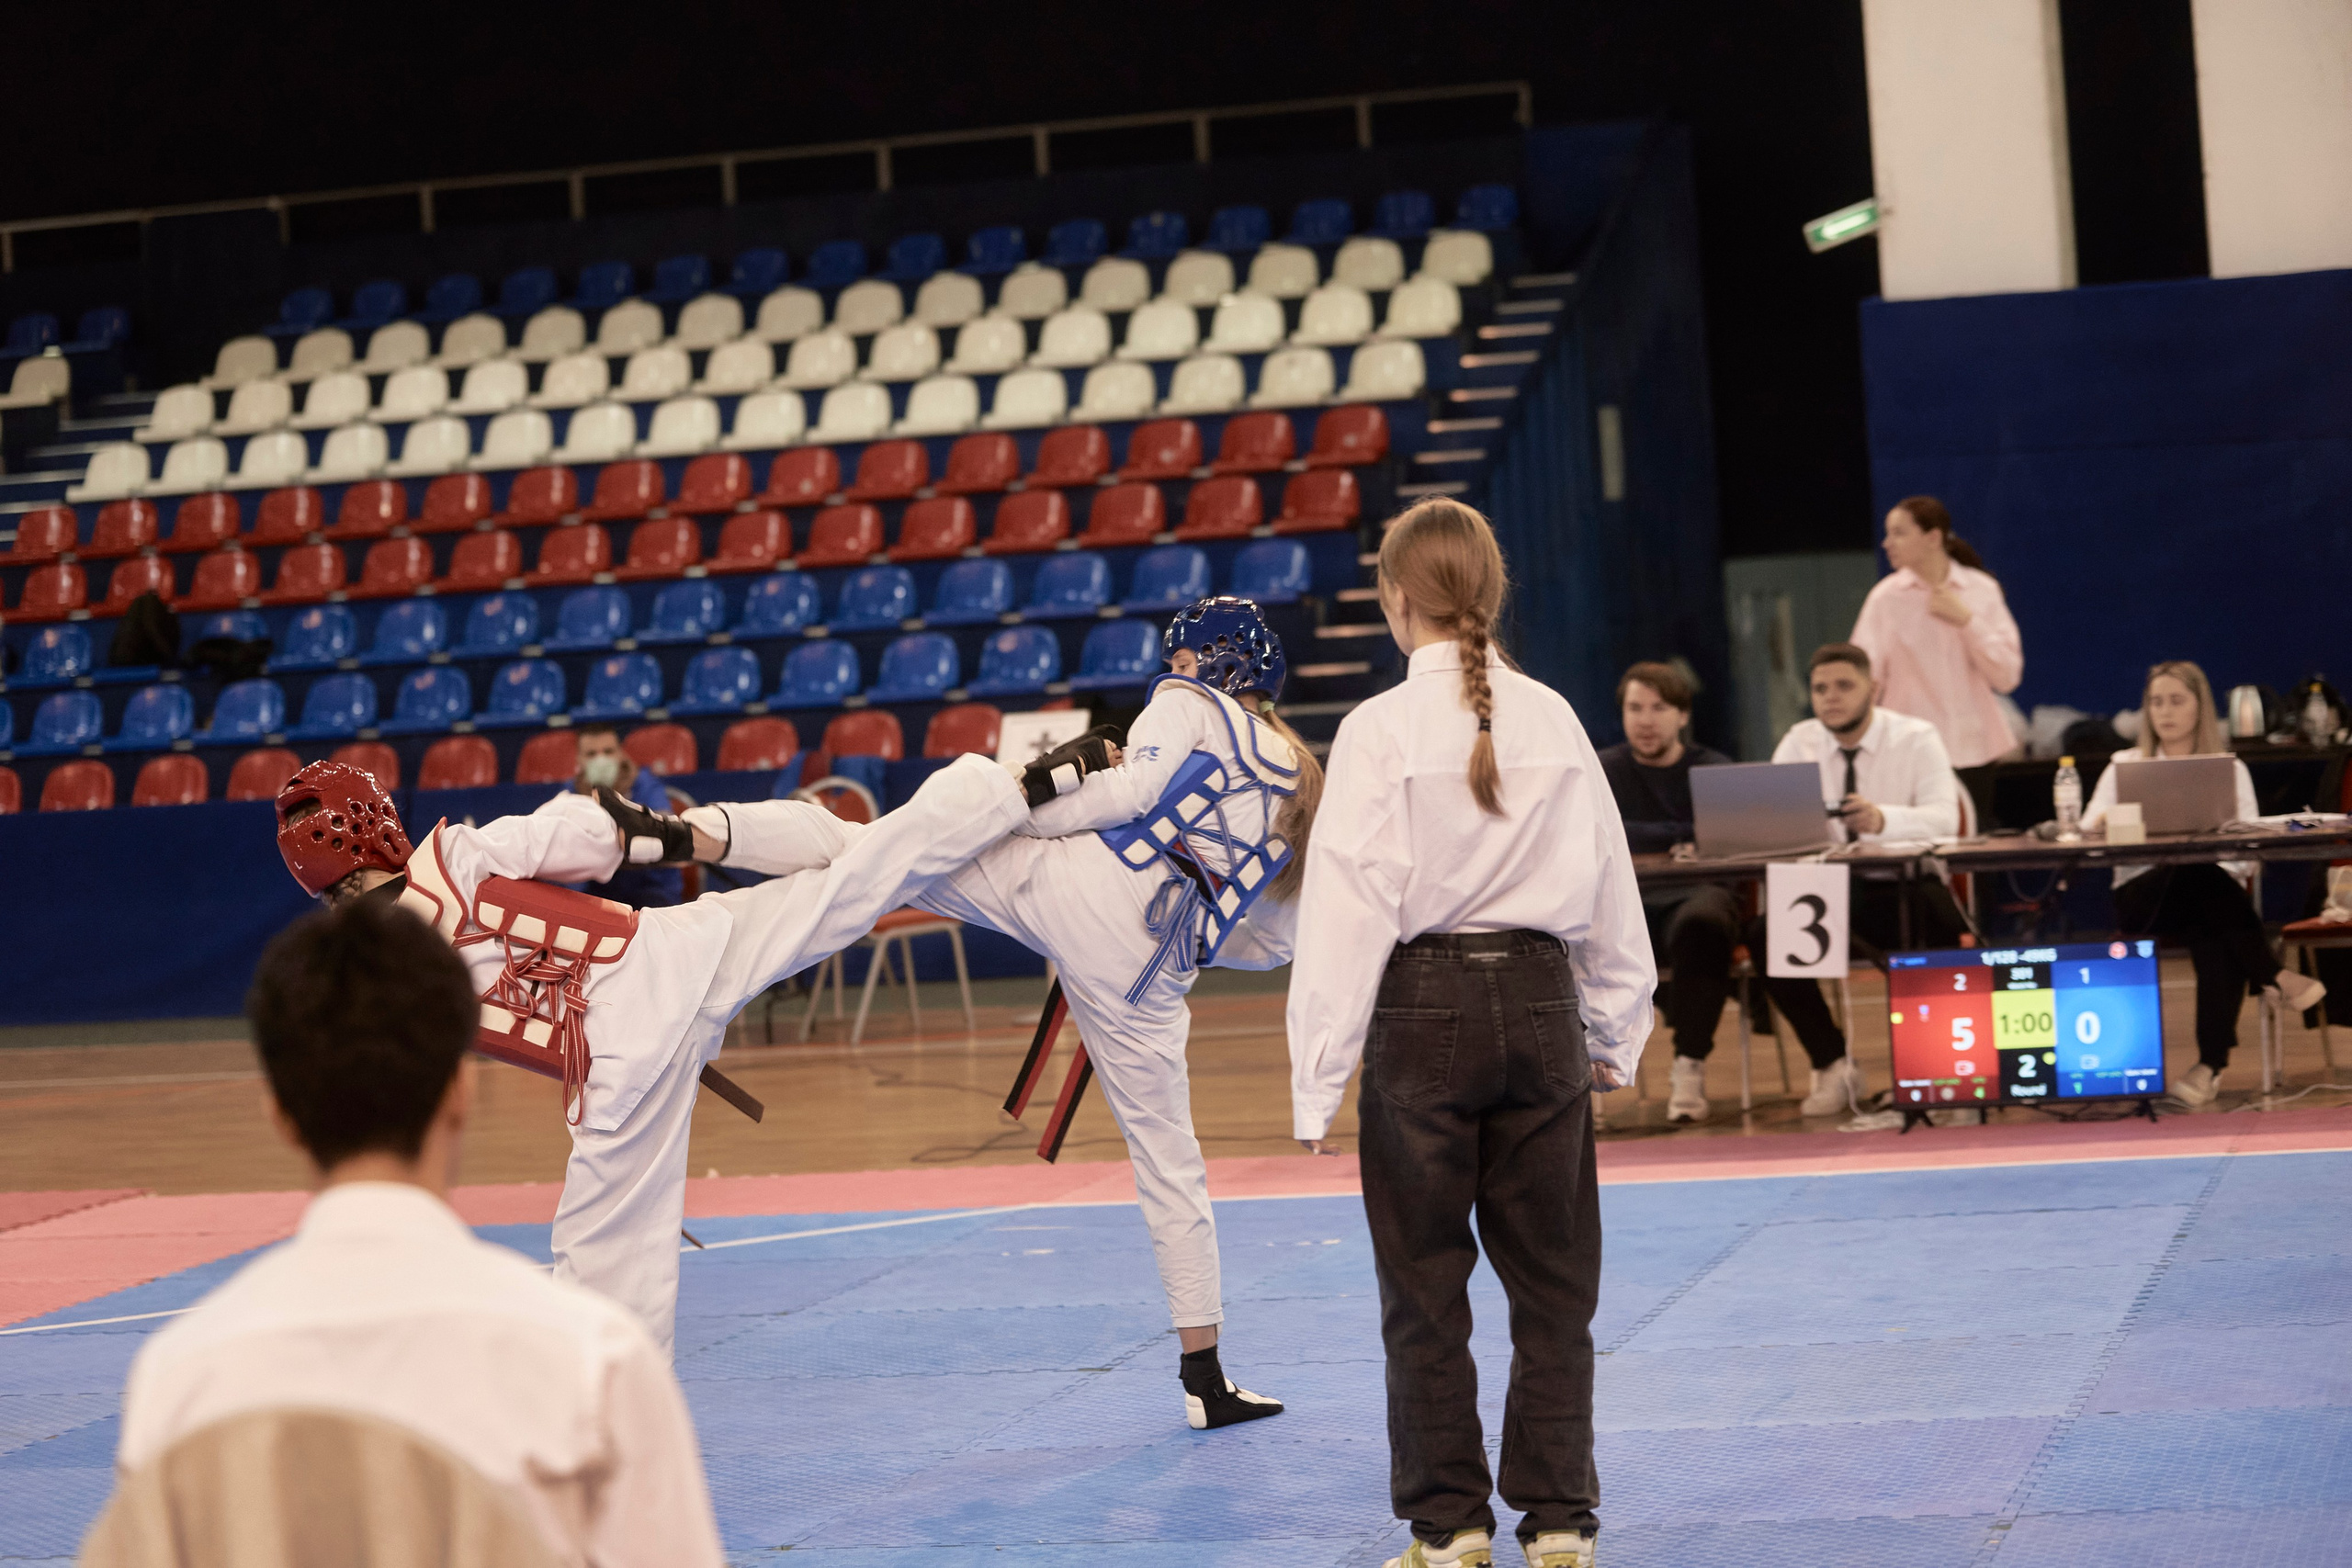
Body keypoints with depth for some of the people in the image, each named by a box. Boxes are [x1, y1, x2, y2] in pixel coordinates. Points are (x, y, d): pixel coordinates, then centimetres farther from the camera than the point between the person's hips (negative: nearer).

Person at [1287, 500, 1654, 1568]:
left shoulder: (1382, 730, -9)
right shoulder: (1553, 720, 4)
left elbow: (1348, 907, -10)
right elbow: (1608, 888, 12)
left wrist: (1318, 1079, -6)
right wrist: (1614, 1033, 23)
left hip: (1423, 1010, -4)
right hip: (1538, 1002, 4)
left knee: (1425, 1288, 7)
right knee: (1552, 1281, 12)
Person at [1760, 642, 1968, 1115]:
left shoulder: (1916, 739, -3)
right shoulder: (1798, 743, 5)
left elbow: (1944, 818, -19)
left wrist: (1882, 819, -40)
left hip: (1905, 889, -3)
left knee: (1937, 926, -36)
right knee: (1765, 936, -26)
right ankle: (1832, 1064, -7)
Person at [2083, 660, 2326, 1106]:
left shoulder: (2230, 768, 16)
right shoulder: (2126, 766, 16)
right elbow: (2086, 833, 1)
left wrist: (2224, 867, -21)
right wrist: (2103, 823, -23)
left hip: (2215, 894, 0)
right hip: (2142, 896, 0)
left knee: (2216, 939, -38)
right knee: (2196, 874, -37)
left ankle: (2212, 1064, -38)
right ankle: (2275, 977, -33)